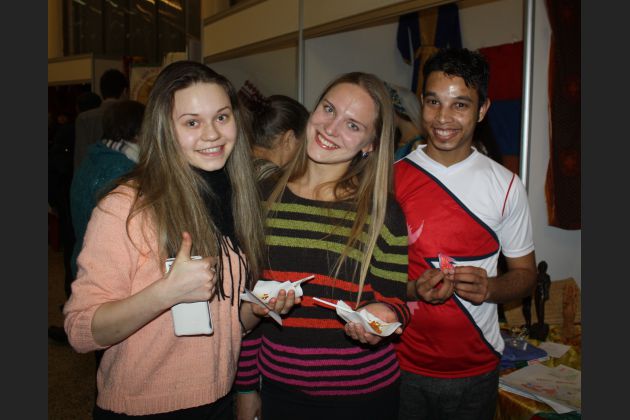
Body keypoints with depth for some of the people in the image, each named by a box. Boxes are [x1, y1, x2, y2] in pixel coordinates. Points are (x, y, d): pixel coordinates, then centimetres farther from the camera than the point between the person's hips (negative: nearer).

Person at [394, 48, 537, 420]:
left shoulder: (506, 186, -5)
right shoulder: (390, 178, -5)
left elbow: (526, 274, 2)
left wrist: (490, 288, -19)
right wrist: (412, 289, -20)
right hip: (401, 365, 0)